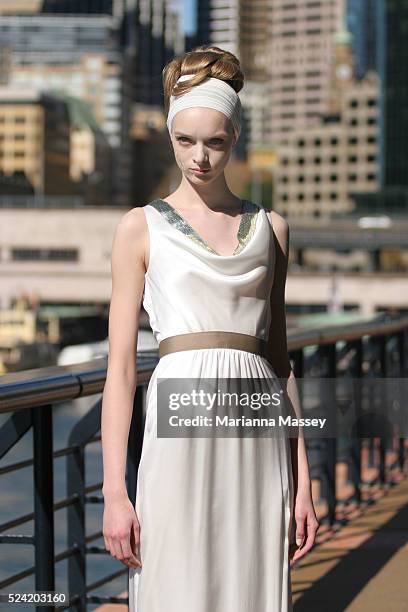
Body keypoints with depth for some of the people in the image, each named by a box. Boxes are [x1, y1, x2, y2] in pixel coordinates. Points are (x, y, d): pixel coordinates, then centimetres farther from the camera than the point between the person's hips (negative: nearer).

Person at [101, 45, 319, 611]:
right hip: (181, 427, -3)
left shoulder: (269, 227, 14)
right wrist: (113, 491, -6)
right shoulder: (142, 227, 6)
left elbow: (279, 355, 15)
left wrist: (303, 479, 9)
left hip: (260, 442, 3)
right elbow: (121, 366, 2)